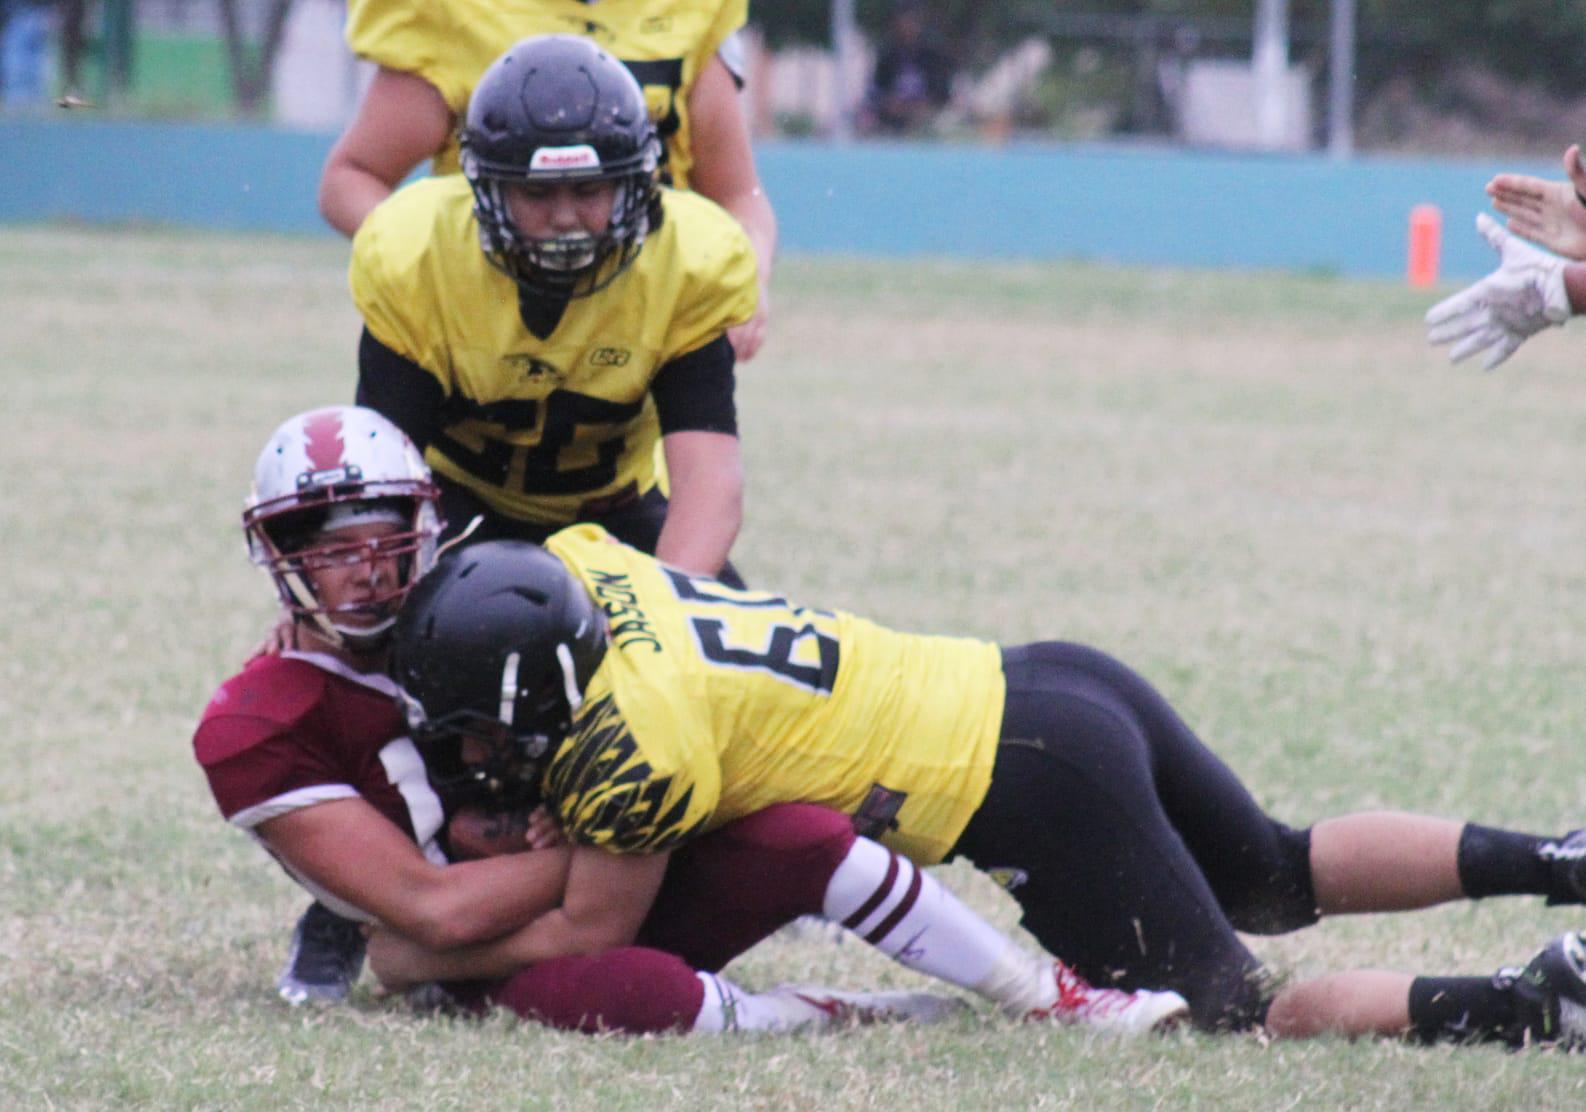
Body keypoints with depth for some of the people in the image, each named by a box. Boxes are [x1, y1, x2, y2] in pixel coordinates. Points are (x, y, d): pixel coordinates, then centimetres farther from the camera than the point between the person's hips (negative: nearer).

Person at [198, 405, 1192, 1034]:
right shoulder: (258, 732, -12)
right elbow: (433, 911, -18)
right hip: (499, 959, -6)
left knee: (795, 835, -20)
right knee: (611, 990, -41)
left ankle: (1054, 995, -12)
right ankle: (847, 1019, -21)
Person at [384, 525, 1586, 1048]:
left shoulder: (632, 740, -19)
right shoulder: (577, 564, 2)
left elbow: (589, 931, -5)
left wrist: (423, 958, 5)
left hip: (1028, 784, -9)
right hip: (1048, 679, 9)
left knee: (1235, 1010, 0)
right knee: (1274, 880, 27)